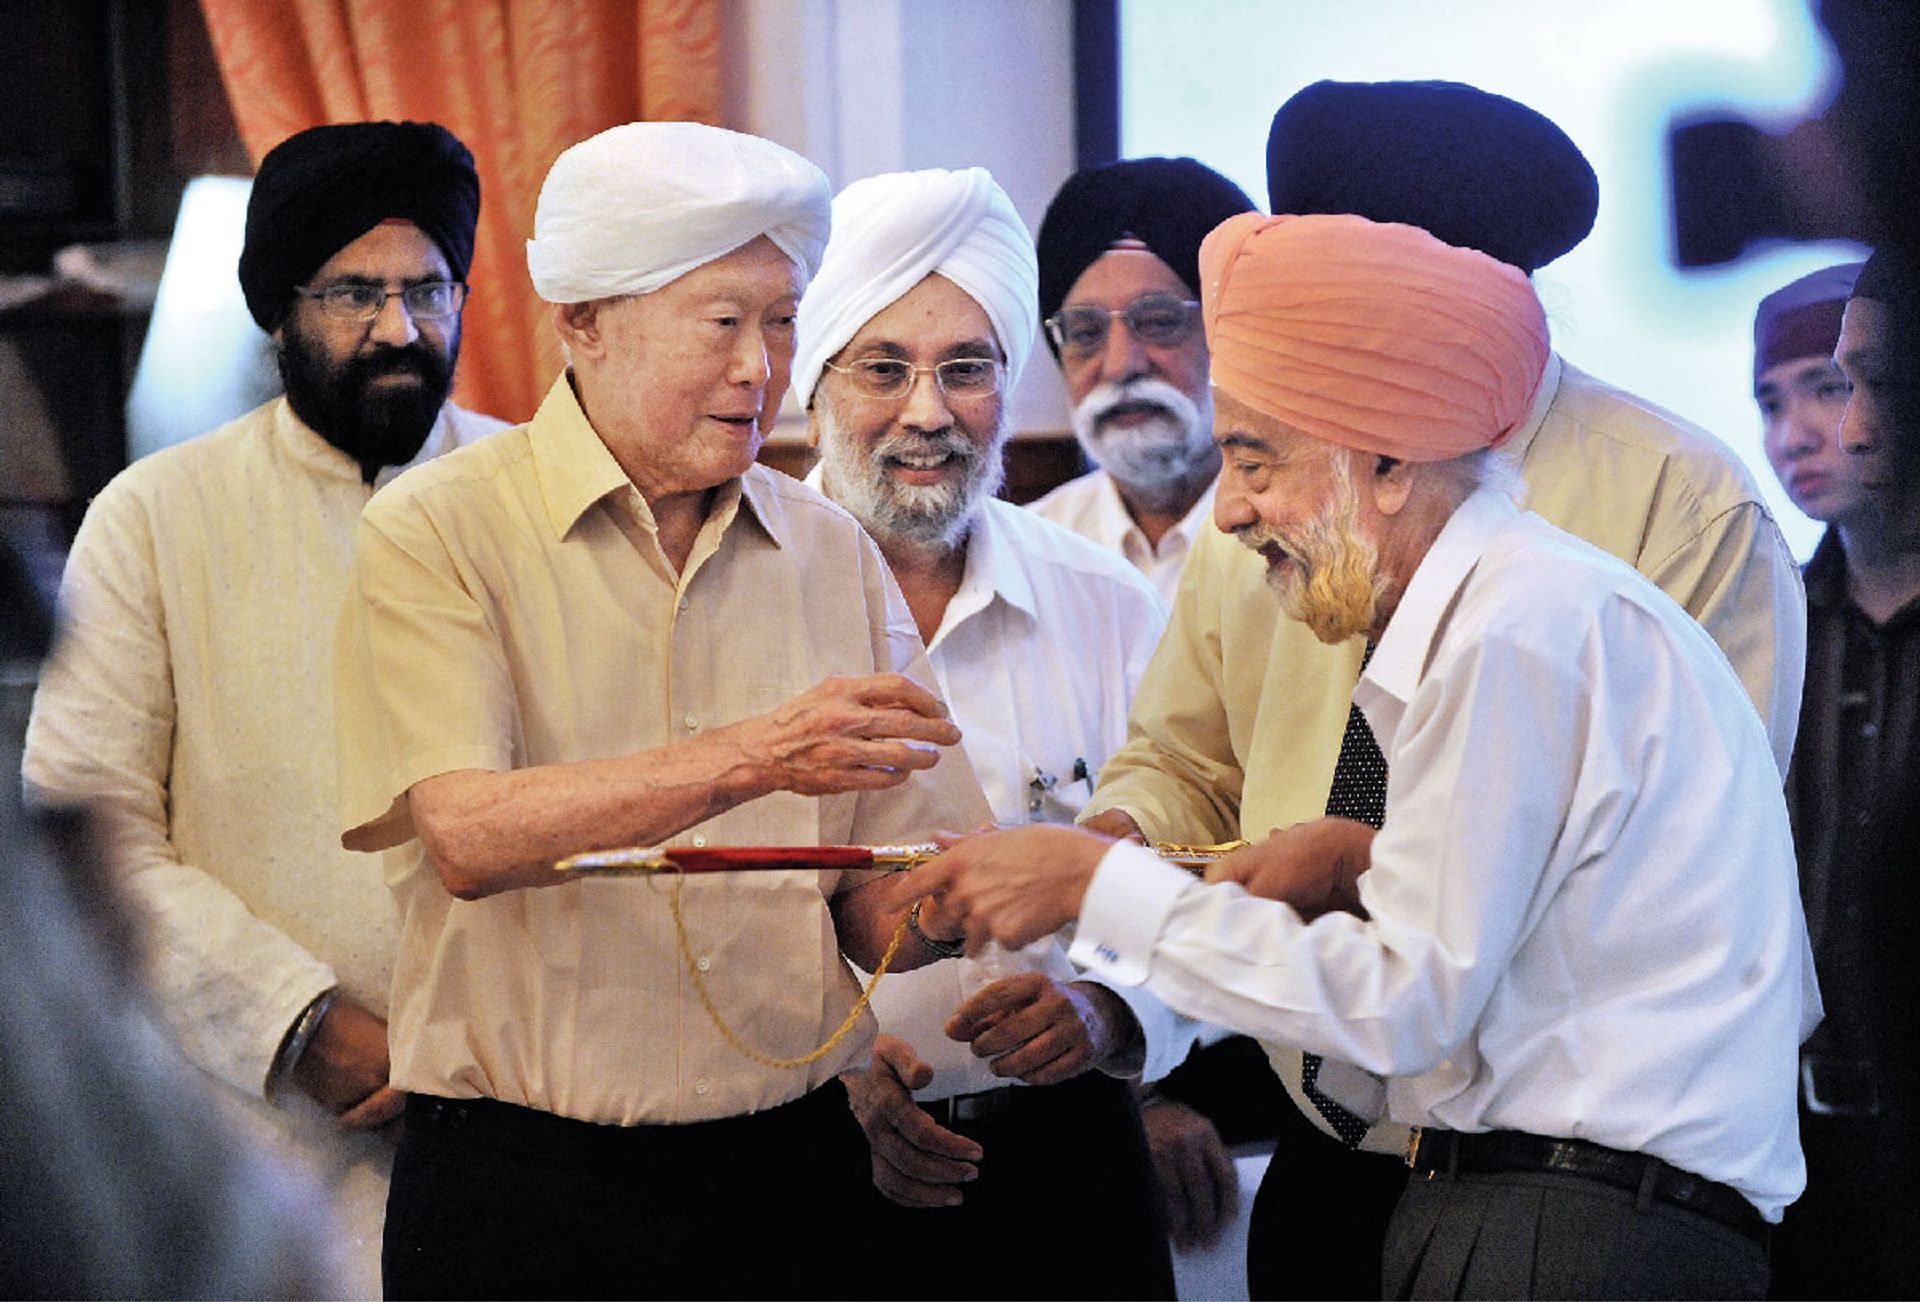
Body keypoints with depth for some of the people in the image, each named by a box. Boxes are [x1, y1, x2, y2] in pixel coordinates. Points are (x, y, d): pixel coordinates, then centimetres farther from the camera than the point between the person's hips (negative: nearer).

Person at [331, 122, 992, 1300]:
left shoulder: (831, 553, 8)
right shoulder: (437, 533, -5)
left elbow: (874, 906, 6)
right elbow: (468, 835, -20)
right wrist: (753, 759, -30)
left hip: (789, 1175, 4)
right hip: (523, 1191, -4)